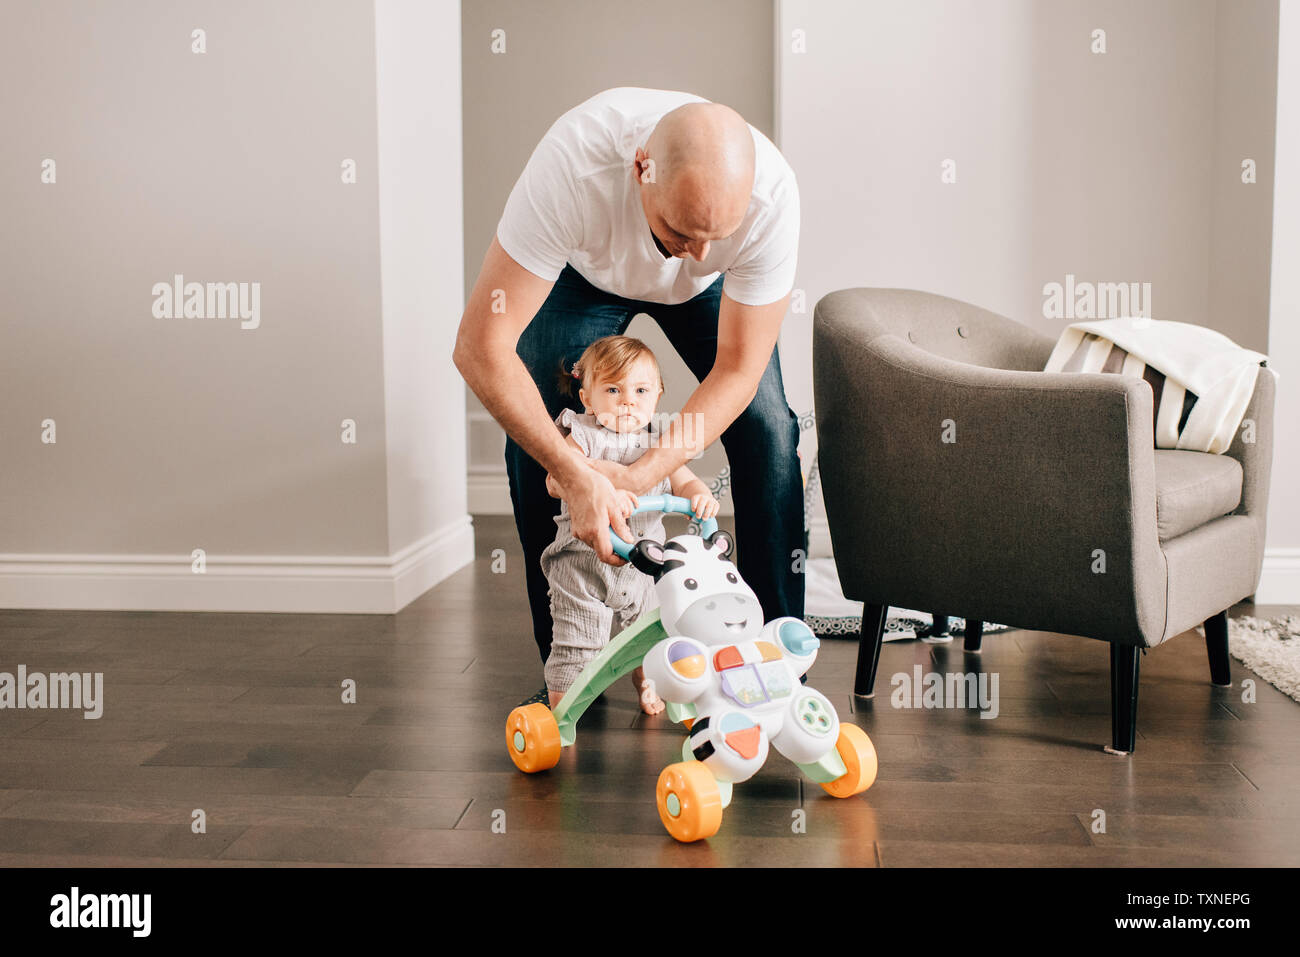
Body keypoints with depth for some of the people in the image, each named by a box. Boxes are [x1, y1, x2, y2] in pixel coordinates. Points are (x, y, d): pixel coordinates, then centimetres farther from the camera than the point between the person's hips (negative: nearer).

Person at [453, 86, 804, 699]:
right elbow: (480, 348, -41)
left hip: (705, 288, 1)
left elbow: (737, 370, -29)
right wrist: (577, 477, -45)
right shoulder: (572, 166, -45)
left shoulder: (772, 194, -39)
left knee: (767, 430, -17)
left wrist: (639, 477, -38)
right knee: (534, 439, -16)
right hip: (584, 270, 0)